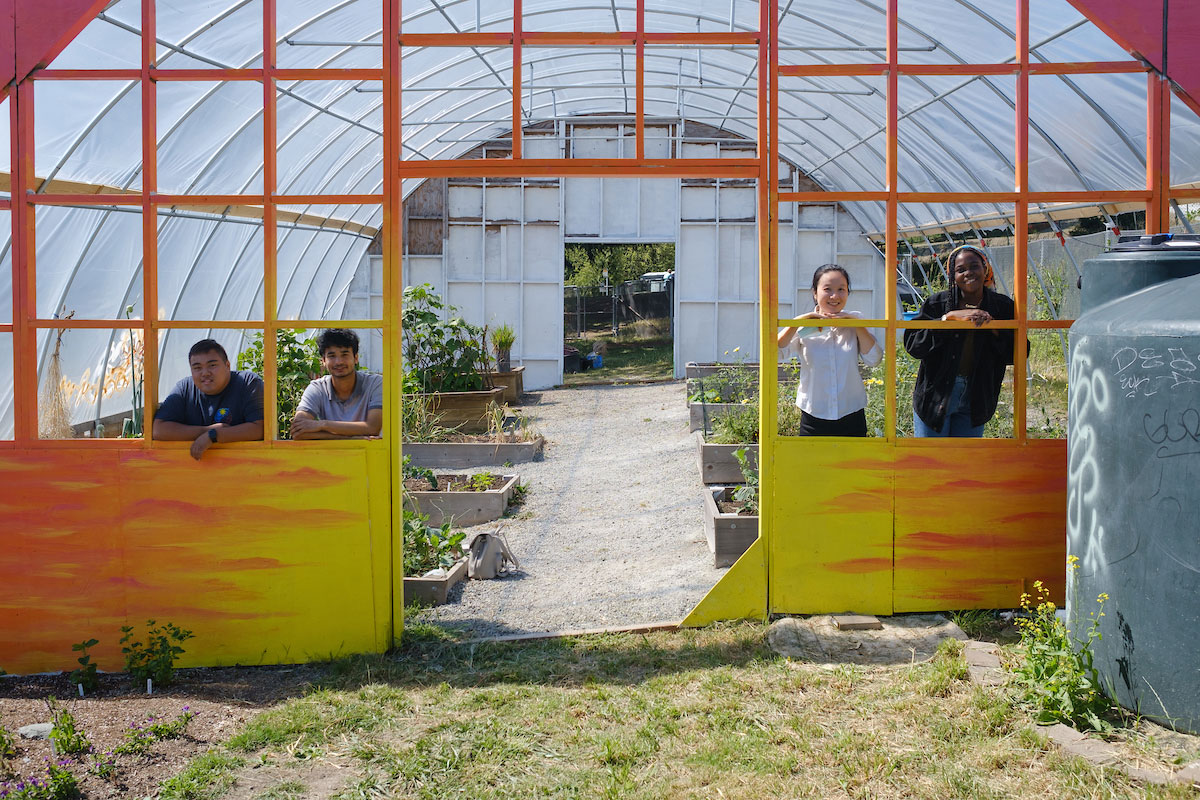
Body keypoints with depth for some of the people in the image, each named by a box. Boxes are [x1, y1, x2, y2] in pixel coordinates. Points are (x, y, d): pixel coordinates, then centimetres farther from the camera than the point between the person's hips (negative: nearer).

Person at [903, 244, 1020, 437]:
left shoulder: (1003, 307, 1)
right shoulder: (937, 304, -6)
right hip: (936, 397, -2)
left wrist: (993, 326, -17)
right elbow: (912, 344, -16)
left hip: (975, 399, 2)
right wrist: (949, 317, -23)